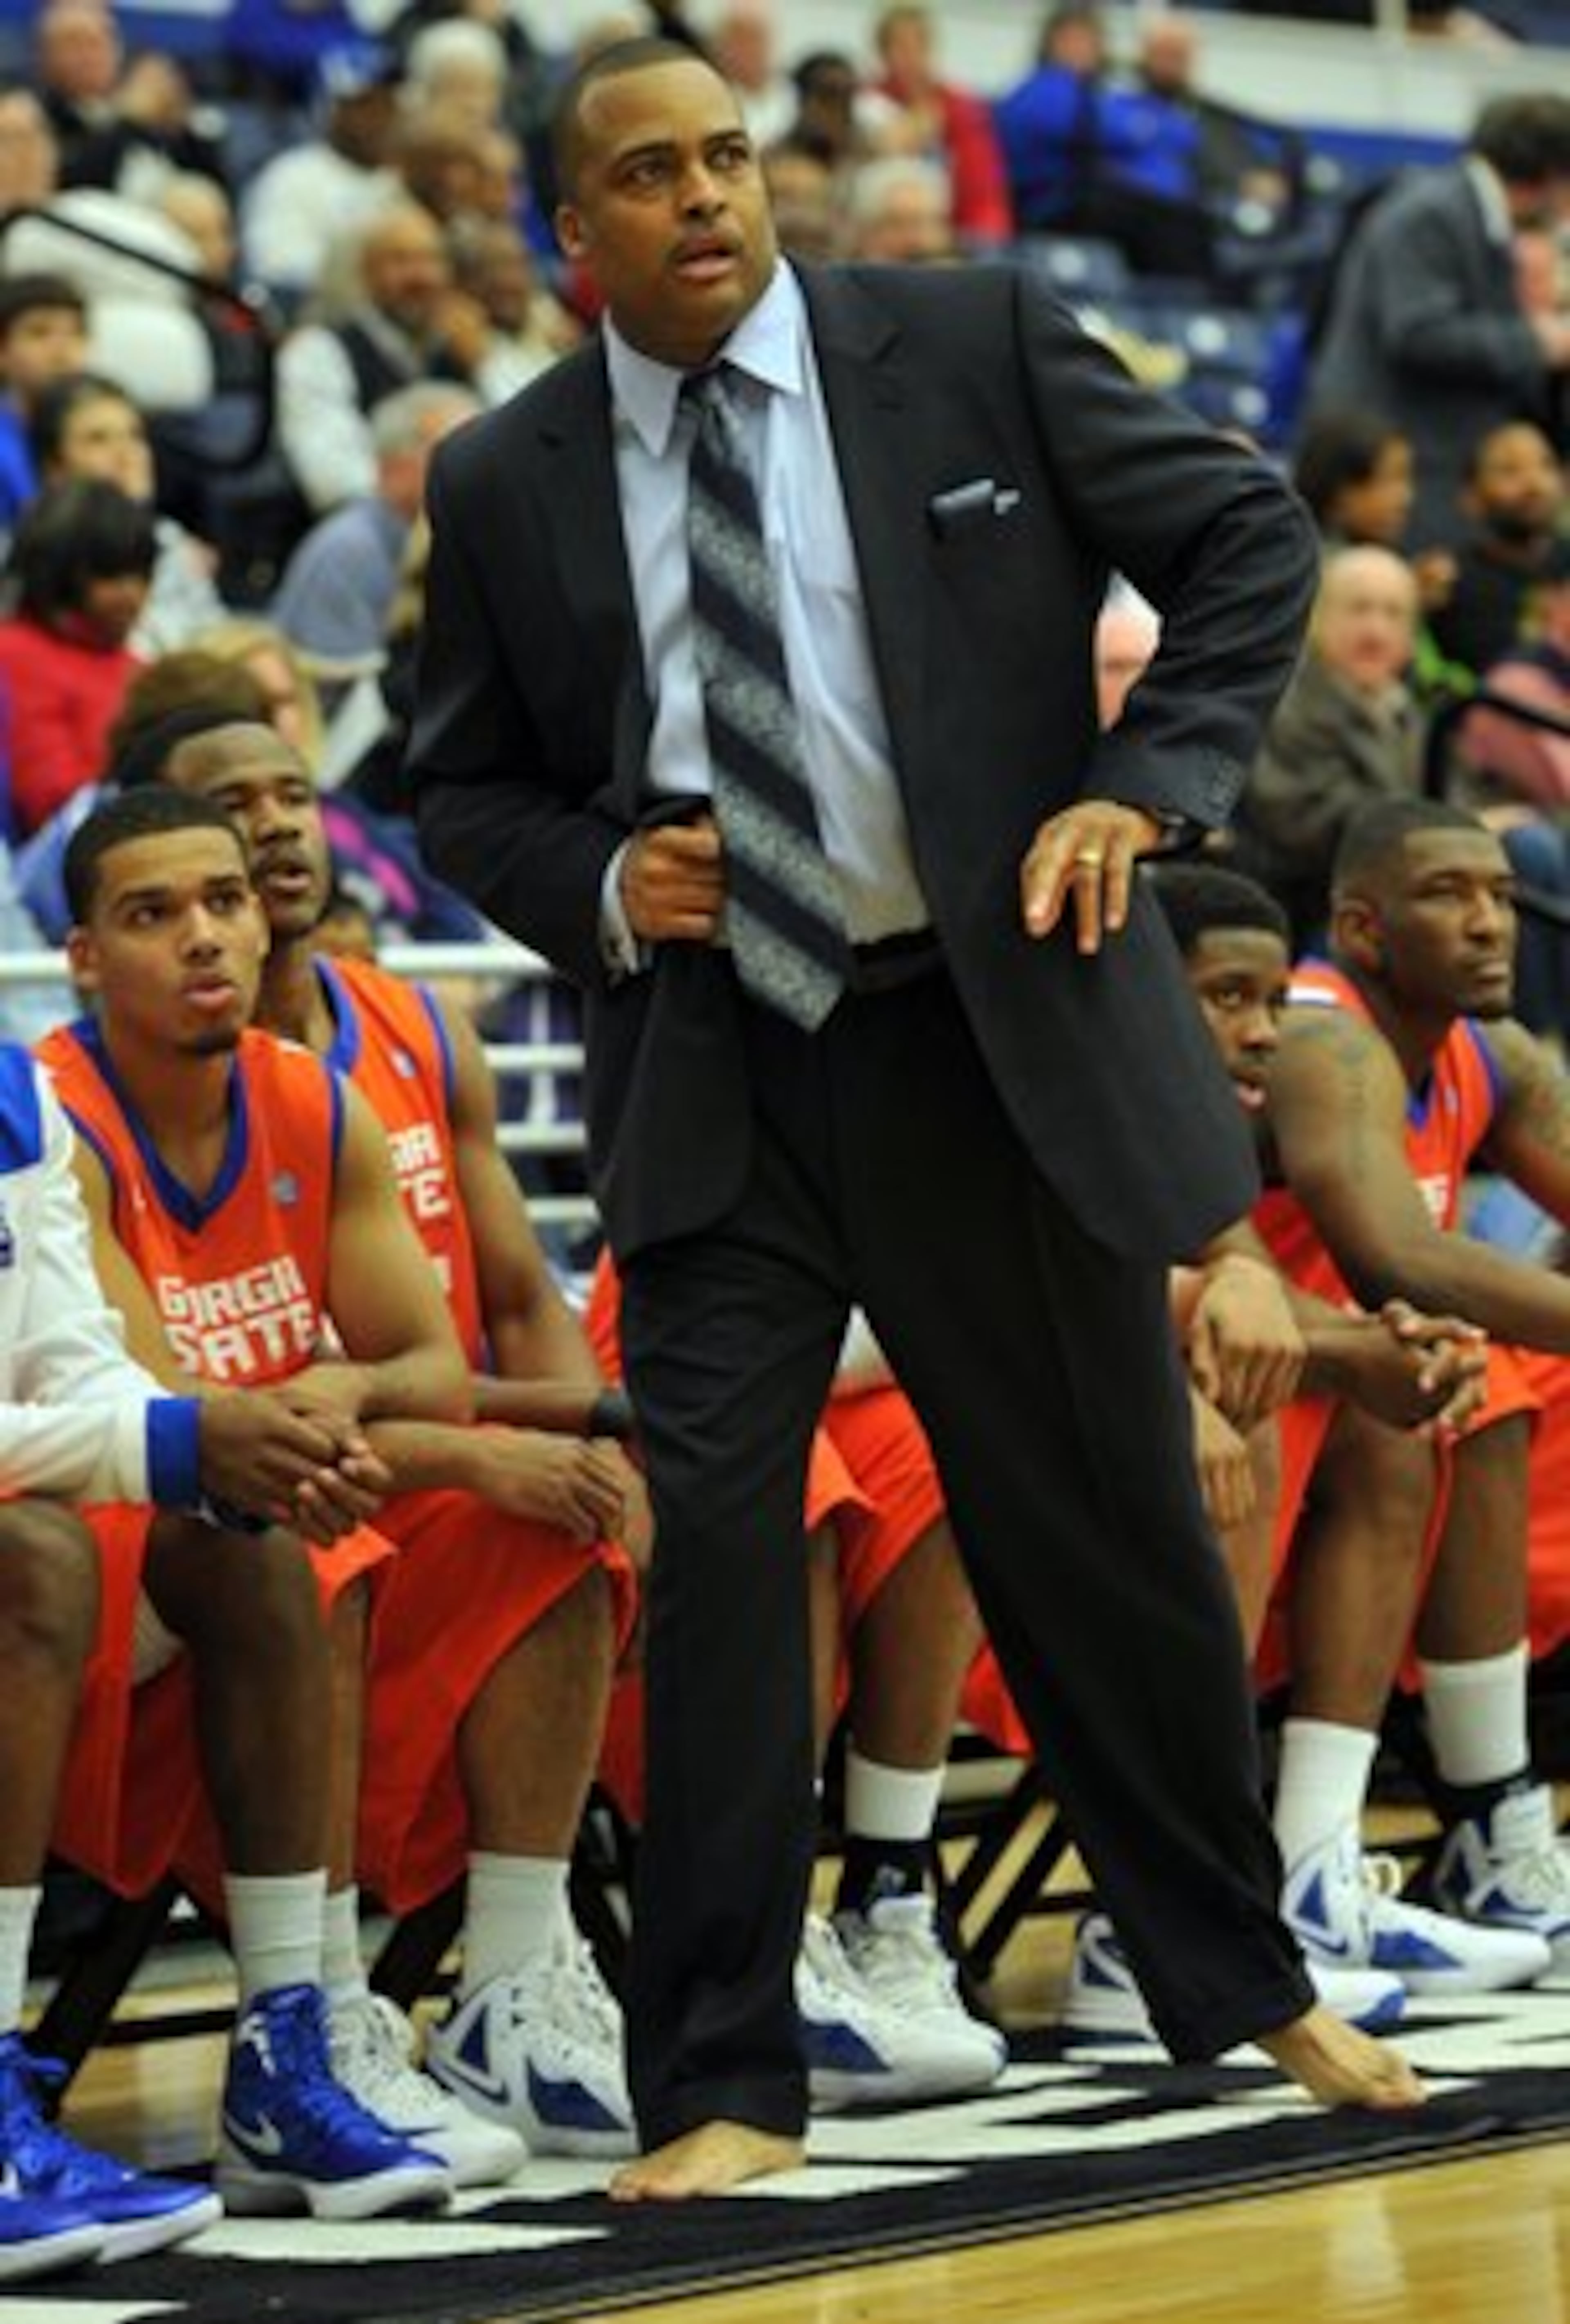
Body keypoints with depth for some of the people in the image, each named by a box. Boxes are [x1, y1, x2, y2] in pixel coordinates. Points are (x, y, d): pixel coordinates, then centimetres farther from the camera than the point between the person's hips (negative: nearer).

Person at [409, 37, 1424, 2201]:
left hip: (1004, 1029, 0)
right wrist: (597, 884, -7)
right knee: (711, 1544, -9)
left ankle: (1245, 1988, 31)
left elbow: (1249, 539, 3)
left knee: (1113, 1534, 11)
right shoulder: (506, 486, 3)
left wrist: (1141, 785, -9)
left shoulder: (976, 343, -1)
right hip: (710, 1070, 0)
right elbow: (465, 785, 14)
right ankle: (725, 2083, 0)